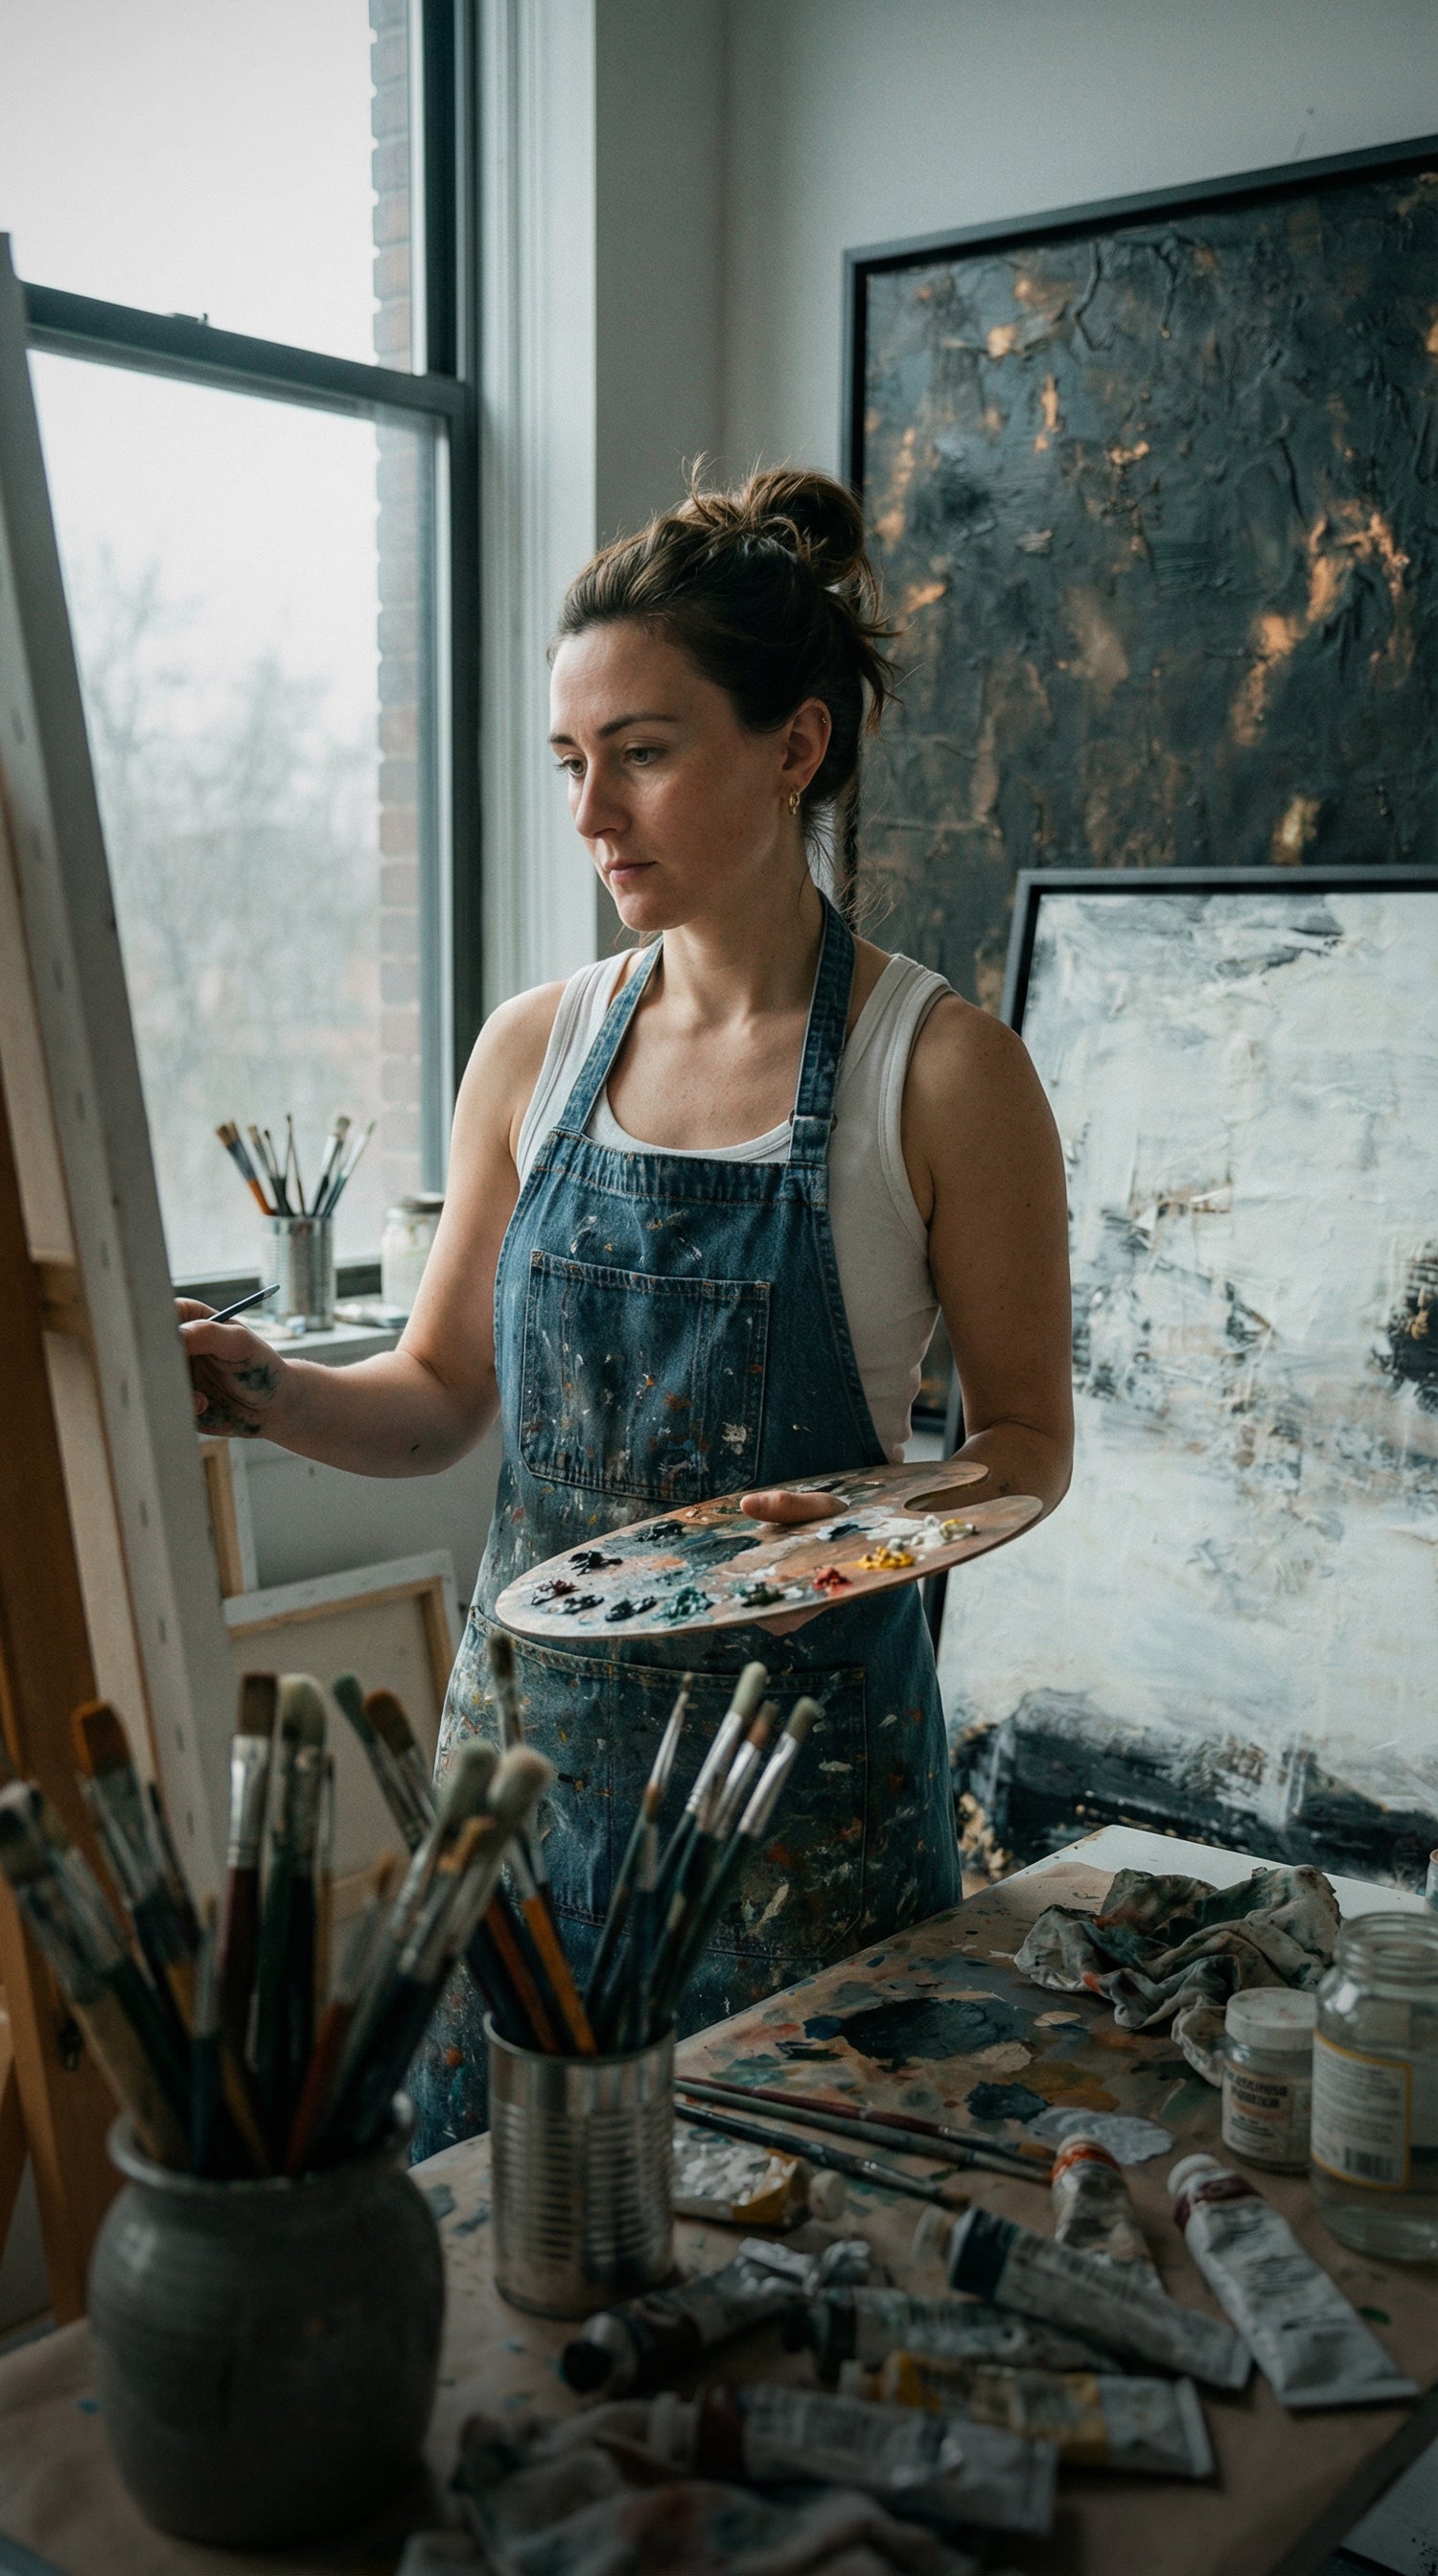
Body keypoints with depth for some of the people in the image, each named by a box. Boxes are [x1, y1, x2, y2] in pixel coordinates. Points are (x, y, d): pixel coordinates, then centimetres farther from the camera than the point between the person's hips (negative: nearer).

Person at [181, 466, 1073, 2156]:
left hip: (807, 1734, -3)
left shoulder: (942, 1072, -9)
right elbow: (444, 1397, 8)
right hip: (535, 1717, 4)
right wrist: (273, 1394, -10)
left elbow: (1027, 1442, -2)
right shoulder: (534, 1051, 3)